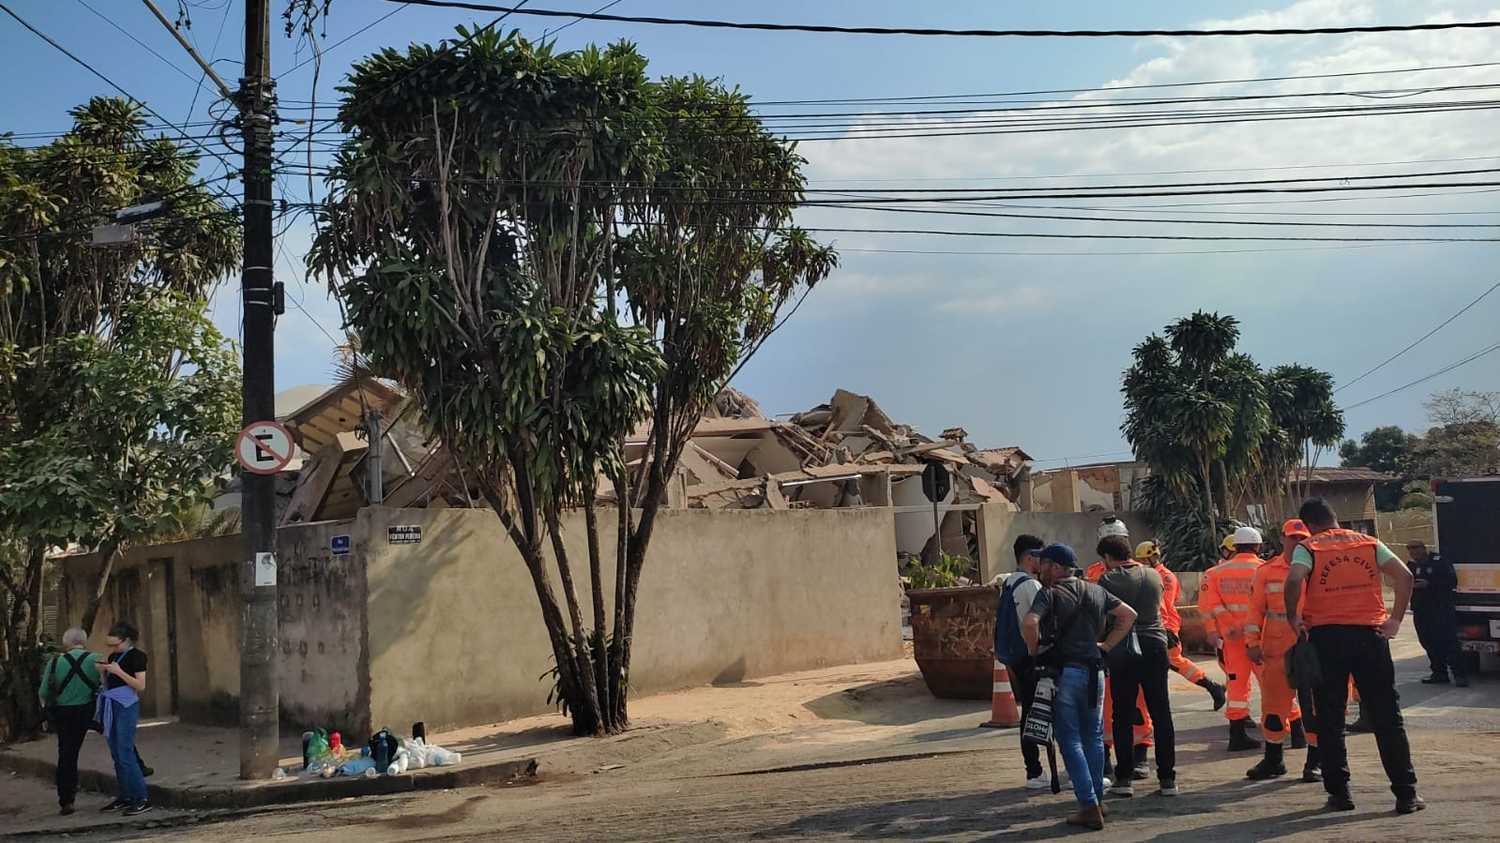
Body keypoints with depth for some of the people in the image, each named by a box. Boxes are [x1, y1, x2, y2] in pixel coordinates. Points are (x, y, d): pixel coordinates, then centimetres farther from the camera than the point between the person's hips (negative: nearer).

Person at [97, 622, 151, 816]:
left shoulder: (136, 657, -9)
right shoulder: (113, 657, 14)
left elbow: (141, 686, -16)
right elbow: (109, 685, 19)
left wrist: (119, 671, -19)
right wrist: (104, 672, 1)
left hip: (127, 707, -8)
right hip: (111, 706, 8)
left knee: (125, 754, -11)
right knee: (116, 754, 10)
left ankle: (141, 799, -9)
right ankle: (125, 796, 18)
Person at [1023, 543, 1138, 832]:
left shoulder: (1049, 594, -8)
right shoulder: (1096, 591, 12)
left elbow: (1029, 624, -24)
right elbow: (1129, 615, 17)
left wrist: (1036, 652, -8)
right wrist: (1106, 646, 14)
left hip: (1063, 672, -6)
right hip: (1094, 670, 6)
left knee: (1070, 740, -1)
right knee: (1094, 737, 18)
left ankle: (1089, 806, -6)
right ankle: (1098, 798, 23)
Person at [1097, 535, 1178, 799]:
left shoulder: (1109, 581, -7)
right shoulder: (1154, 575, 7)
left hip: (1122, 651, -3)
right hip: (1155, 646, 3)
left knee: (1123, 716, 5)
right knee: (1161, 714, 7)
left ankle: (1124, 779, 6)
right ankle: (1167, 778, 9)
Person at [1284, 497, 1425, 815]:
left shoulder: (1308, 548, 0)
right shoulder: (1369, 543, 10)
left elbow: (1293, 582, -19)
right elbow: (1405, 577, 0)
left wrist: (1293, 617, -5)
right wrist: (1395, 619, 4)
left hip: (1326, 636, -2)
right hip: (1370, 634, 2)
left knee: (1330, 720, 7)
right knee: (1388, 717, 7)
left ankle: (1339, 792, 7)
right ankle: (1406, 793, 6)